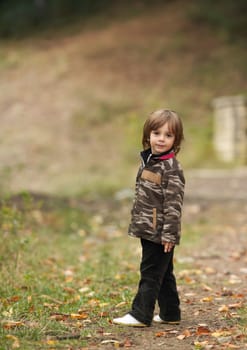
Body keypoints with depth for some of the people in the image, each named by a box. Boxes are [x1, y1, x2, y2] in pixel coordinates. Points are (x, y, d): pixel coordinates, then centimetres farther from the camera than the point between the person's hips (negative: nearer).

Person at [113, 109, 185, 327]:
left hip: (160, 233, -9)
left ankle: (140, 315, -1)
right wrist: (137, 223, 22)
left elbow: (173, 203, -18)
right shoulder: (148, 161, 12)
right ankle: (170, 314, 24)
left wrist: (169, 234, -20)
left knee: (151, 274, -4)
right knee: (163, 274, 16)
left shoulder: (171, 168, -15)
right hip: (148, 230, 9)